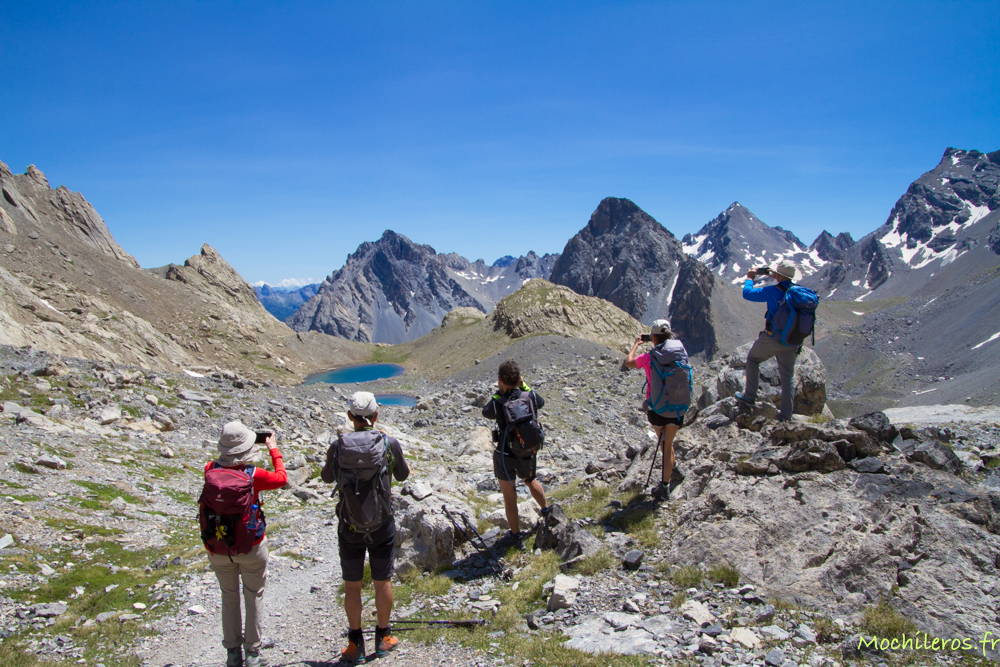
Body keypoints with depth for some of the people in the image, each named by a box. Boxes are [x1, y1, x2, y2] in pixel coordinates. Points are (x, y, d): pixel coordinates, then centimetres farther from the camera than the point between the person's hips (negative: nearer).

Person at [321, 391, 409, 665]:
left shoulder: (338, 446, -10)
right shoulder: (389, 443, -12)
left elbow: (327, 477, 9)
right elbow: (402, 475, 6)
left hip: (349, 527, 0)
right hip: (382, 526, 0)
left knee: (352, 585, 15)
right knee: (382, 582, 17)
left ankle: (355, 644, 26)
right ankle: (383, 637, 32)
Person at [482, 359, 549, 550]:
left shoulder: (497, 404, -24)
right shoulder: (531, 397, -15)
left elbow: (486, 412, 1)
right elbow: (541, 403, 11)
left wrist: (499, 393, 1)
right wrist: (523, 386, 7)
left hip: (505, 456, -3)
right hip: (529, 454, 4)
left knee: (509, 497, 14)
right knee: (531, 481, 33)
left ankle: (517, 536, 25)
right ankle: (546, 511, 52)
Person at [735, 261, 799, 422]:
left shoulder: (773, 292, -17)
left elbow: (747, 293, -7)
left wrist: (750, 278, 8)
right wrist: (776, 278, 28)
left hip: (772, 339, -5)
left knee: (752, 359, 20)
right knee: (787, 376, 11)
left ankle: (749, 396, 19)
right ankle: (786, 415, 13)